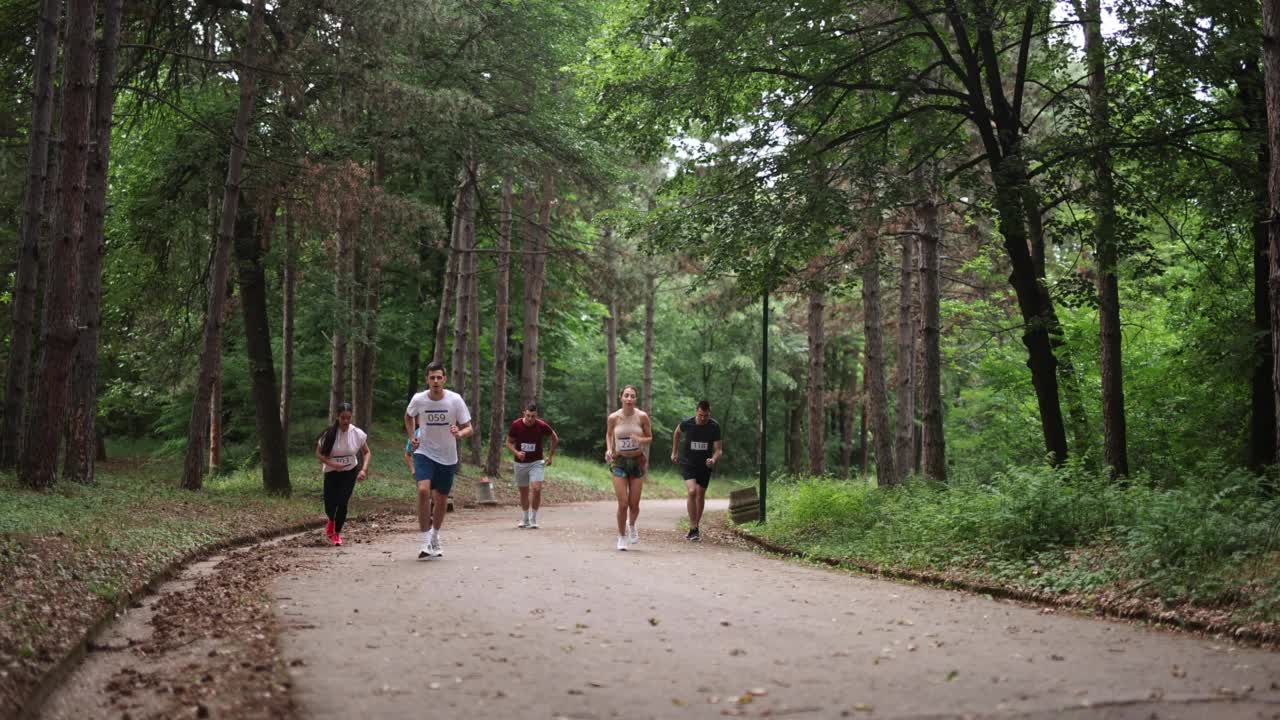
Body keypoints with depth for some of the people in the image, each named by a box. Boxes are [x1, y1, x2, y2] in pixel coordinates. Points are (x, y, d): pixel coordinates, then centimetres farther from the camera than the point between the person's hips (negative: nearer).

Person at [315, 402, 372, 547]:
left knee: (342, 502, -10)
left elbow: (367, 452, 0)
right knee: (330, 504, -5)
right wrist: (332, 464, -24)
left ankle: (337, 532, 14)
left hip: (350, 472, 0)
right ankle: (331, 521, 33)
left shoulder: (357, 433, -13)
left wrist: (364, 469, -14)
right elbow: (319, 453, -8)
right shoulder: (329, 433, -17)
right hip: (332, 472, 0)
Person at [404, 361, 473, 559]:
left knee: (441, 500, 11)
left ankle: (435, 538, 36)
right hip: (424, 452, -1)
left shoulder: (455, 400, -13)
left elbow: (469, 428, -10)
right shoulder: (418, 399, -10)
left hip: (447, 457, 1)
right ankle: (425, 542, -16)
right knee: (423, 491, -24)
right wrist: (411, 436, 2)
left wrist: (460, 433, -31)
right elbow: (408, 416, 14)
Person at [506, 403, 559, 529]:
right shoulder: (516, 425, -12)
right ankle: (524, 519, 26)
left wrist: (550, 456, 3)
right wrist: (516, 453, -18)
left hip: (536, 462, -1)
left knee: (536, 489, -17)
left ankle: (533, 519, -3)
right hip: (520, 463, 1)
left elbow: (555, 439, 5)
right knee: (523, 491, 9)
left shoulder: (541, 426, -13)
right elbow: (509, 442, 0)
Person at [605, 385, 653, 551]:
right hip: (619, 462, -1)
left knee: (634, 504, 4)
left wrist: (640, 439, -19)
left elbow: (650, 438, 3)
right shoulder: (613, 417, -7)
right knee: (623, 503, -8)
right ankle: (622, 537, 13)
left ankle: (632, 525, 38)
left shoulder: (642, 416, -8)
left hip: (637, 461, 1)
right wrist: (608, 449, -6)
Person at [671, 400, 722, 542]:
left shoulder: (714, 427, -13)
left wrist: (714, 459, -32)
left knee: (700, 496, 10)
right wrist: (674, 452, 13)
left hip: (705, 466, 2)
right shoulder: (687, 423, -13)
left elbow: (718, 449, -11)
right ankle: (693, 529, -17)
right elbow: (677, 433, 11)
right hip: (688, 464, -2)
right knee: (692, 491, -22)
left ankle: (695, 528, 27)